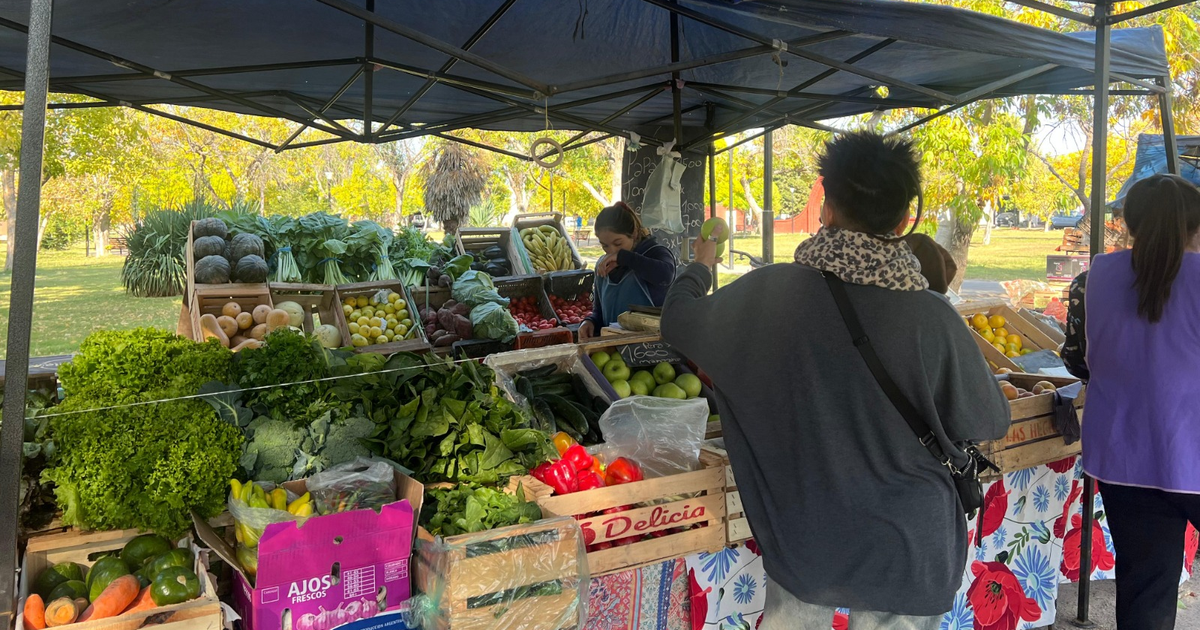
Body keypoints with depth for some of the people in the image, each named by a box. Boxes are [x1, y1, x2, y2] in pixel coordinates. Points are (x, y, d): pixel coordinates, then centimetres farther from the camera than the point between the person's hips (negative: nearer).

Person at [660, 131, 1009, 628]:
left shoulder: (766, 293, -15)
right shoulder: (933, 319, -19)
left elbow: (678, 322, 3)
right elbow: (989, 422, -4)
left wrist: (700, 266, 22)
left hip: (802, 537, 1)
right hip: (904, 550, -1)